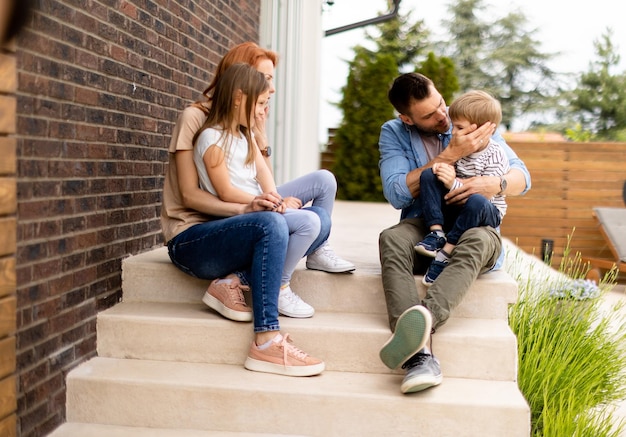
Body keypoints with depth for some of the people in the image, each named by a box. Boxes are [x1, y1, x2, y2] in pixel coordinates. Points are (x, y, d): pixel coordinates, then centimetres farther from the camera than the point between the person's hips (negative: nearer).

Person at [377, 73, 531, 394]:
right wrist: (451, 154, -15)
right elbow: (397, 195, -11)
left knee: (478, 240, -37)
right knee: (392, 239, -36)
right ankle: (420, 353, -52)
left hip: (474, 226, 0)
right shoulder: (393, 133, 4)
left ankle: (424, 317, -61)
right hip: (423, 227, 0)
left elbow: (522, 176, 4)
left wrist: (496, 184, -21)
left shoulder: (478, 124, 7)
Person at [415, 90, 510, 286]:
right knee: (428, 175, -14)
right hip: (454, 207, 6)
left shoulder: (495, 157, -17)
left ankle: (445, 254, -30)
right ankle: (436, 232, -24)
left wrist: (454, 184, -35)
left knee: (477, 203, -40)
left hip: (487, 214, -5)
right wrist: (440, 166, -9)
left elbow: (485, 195, -23)